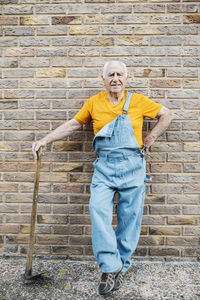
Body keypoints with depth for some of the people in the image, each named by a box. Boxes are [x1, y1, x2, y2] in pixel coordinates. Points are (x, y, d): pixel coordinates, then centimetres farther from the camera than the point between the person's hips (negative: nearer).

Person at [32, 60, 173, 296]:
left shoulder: (137, 101, 3)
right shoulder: (94, 102, 7)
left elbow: (166, 115, 13)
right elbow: (73, 124, 14)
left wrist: (149, 140, 5)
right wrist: (45, 140, 10)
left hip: (132, 166, -1)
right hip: (104, 167, 1)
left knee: (129, 217, 4)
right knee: (98, 210, -15)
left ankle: (121, 266, 22)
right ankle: (110, 267, -2)